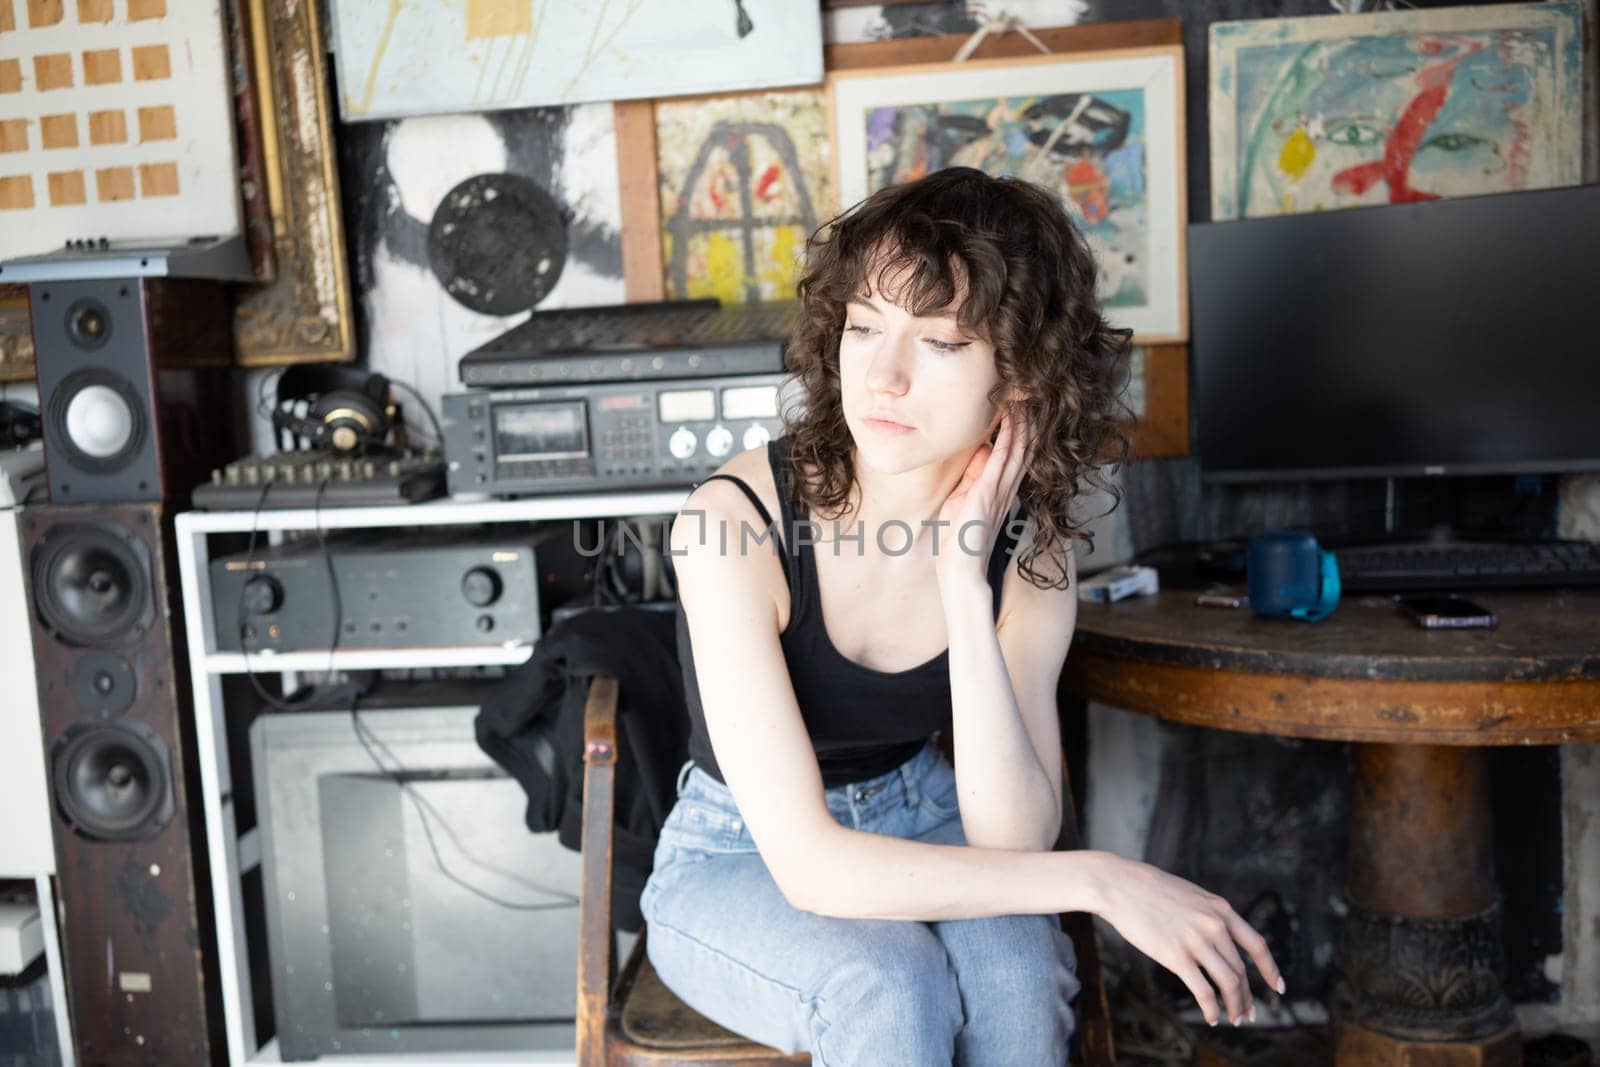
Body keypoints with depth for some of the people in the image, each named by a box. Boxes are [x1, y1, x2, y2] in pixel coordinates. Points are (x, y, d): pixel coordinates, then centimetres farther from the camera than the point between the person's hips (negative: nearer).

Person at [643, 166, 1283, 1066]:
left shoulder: (1028, 547, -13)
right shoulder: (735, 521, -27)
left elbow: (1013, 841, -23)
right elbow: (807, 864, -30)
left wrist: (964, 582, -31)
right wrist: (1100, 880, -32)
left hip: (916, 830, 4)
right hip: (739, 861, -3)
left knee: (1016, 968, -28)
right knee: (887, 985, -34)